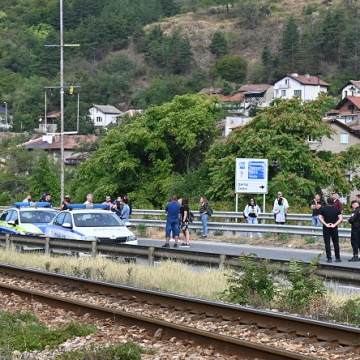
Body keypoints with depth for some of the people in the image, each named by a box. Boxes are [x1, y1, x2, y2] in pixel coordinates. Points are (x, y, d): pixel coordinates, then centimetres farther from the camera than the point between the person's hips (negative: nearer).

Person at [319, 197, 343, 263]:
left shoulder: (323, 209, 0)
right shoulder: (337, 209, 2)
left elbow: (320, 217, -9)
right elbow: (340, 218, -7)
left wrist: (325, 224, -10)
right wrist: (335, 225, -9)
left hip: (326, 228, -1)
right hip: (334, 228, 1)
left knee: (327, 244, 2)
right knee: (336, 243, 9)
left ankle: (329, 258, -2)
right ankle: (337, 258, 9)